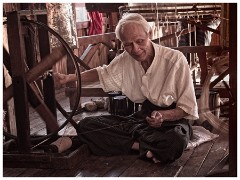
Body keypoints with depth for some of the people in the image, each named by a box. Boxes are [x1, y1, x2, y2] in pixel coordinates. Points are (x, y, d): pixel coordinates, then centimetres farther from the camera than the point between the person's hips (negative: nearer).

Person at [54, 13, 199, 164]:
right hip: (142, 117, 6)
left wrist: (163, 116, -29)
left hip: (172, 119, -6)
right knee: (85, 126, -12)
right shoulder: (125, 59, 0)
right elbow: (103, 73, 21)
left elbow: (188, 107, -11)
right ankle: (142, 146, -17)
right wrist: (70, 77, 10)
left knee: (175, 142, -44)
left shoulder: (175, 59, -15)